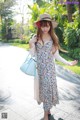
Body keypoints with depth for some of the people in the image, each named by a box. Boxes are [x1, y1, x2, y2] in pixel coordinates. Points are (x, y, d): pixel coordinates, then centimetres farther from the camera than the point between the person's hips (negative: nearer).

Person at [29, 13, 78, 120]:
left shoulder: (53, 38, -1)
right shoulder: (35, 38, -1)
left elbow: (56, 55, 1)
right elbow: (33, 55, -1)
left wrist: (67, 63, -6)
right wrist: (31, 45, -17)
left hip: (49, 68, -1)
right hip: (39, 68, 1)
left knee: (48, 87, 2)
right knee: (41, 87, 9)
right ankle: (47, 109, 33)